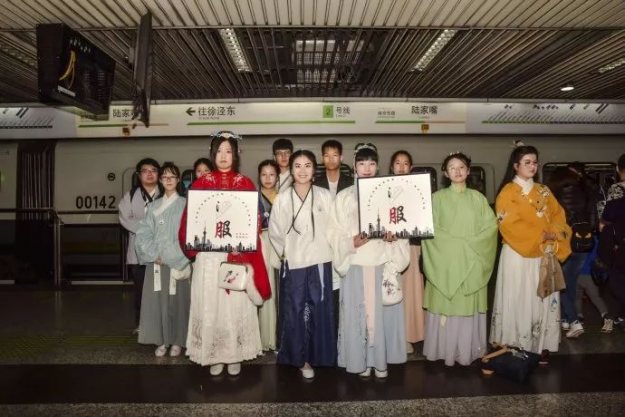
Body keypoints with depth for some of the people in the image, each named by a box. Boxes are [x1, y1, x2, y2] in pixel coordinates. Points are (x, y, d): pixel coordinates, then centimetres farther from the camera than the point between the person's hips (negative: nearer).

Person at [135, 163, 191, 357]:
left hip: (178, 262, -2)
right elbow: (143, 233, 6)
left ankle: (177, 341, 13)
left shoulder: (185, 204, 1)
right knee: (158, 300, 2)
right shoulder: (153, 206, 10)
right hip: (156, 261, 3)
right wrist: (154, 254, -8)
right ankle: (162, 340, 14)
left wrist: (173, 257, -11)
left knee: (177, 299, 0)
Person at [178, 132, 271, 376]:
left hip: (239, 255, 0)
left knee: (237, 304, 3)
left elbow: (254, 220, 2)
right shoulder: (201, 184, 5)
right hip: (209, 256, 1)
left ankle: (235, 355, 18)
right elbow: (190, 219, 4)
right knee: (209, 304, 3)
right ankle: (214, 356, 18)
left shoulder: (245, 184, 5)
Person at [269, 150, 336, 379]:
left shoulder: (325, 196, -1)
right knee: (295, 312, 7)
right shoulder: (282, 198, -1)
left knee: (319, 311, 7)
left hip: (320, 262, 0)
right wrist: (286, 253, 3)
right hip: (293, 264, 0)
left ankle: (317, 355, 24)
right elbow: (274, 232, 4)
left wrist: (327, 250, -1)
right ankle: (300, 358, 22)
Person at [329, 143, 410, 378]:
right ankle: (360, 361, 19)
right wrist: (351, 242, -18)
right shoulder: (344, 197, 3)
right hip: (356, 265, -1)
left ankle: (381, 361, 21)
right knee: (357, 314, 3)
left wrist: (394, 236, -13)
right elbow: (335, 234, 0)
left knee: (383, 312, 5)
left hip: (384, 264, 1)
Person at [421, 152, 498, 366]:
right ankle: (445, 349, 10)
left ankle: (468, 349, 15)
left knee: (470, 305, 3)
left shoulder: (477, 198, 8)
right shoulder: (438, 197, 2)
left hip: (472, 261, 2)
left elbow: (491, 225, 1)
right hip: (445, 260, -2)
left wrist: (469, 242, -10)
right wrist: (455, 241, -14)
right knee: (445, 304, -1)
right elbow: (431, 229, -6)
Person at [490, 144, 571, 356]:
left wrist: (554, 234, -11)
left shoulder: (543, 191, 13)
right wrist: (540, 236, -15)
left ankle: (541, 345, 16)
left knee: (543, 299, 6)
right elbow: (510, 225, -14)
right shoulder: (508, 192, -5)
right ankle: (516, 345, 10)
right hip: (519, 255, -5)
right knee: (519, 300, 0)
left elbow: (559, 216, 9)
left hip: (544, 255, 5)